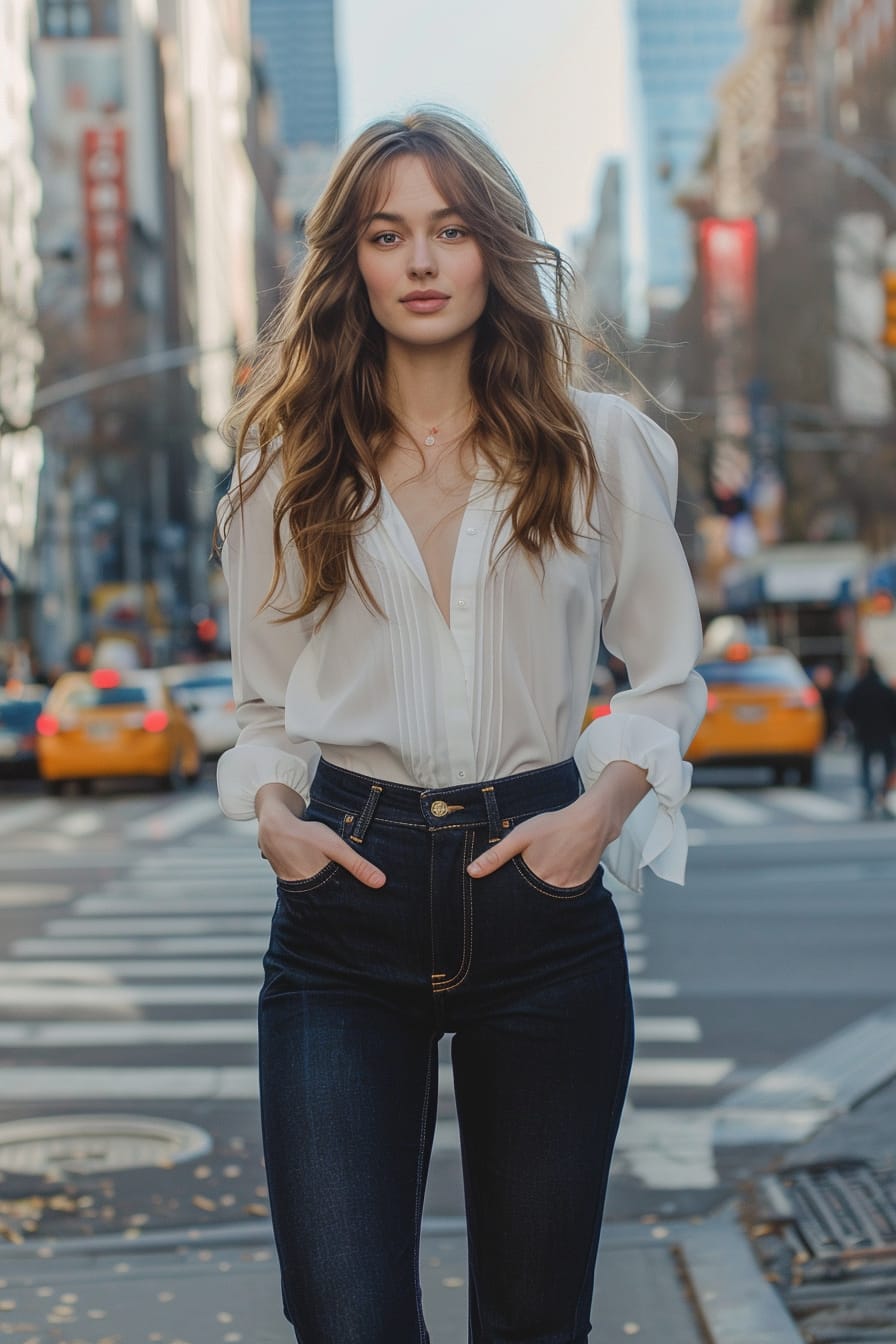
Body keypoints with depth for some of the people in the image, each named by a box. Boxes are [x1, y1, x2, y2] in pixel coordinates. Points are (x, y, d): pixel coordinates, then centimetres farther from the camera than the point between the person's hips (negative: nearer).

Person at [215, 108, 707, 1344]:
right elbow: (266, 705, 14)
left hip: (541, 890, 0)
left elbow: (667, 675, 12)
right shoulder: (288, 466, 7)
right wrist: (272, 810, -7)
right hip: (348, 904, 0)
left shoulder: (600, 446, 5)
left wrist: (605, 804, -6)